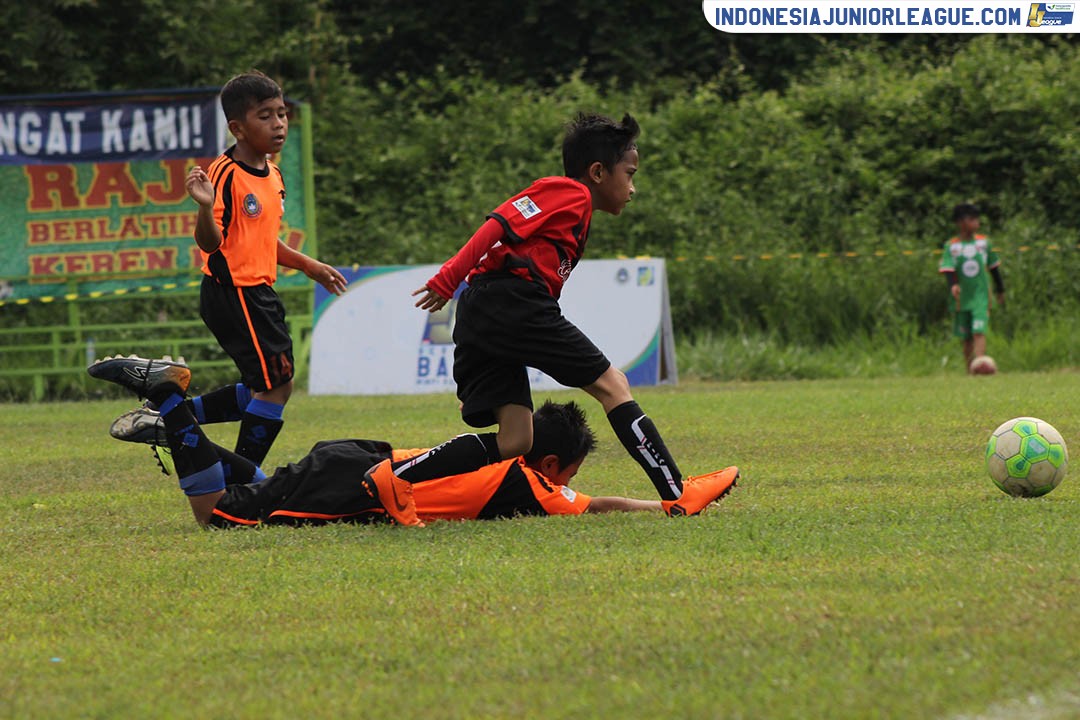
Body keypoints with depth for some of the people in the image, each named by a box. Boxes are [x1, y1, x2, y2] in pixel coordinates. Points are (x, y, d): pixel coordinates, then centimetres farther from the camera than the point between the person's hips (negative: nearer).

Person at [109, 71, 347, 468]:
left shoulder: (272, 175, 12)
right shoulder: (226, 175, -16)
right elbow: (210, 243, -21)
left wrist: (309, 266, 27)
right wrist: (206, 207, -39)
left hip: (256, 292, 10)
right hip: (233, 291, -10)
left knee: (263, 388, 13)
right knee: (276, 384, -8)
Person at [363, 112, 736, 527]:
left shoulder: (568, 205, 32)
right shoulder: (571, 194, 2)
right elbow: (502, 223, -9)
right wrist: (449, 280, -16)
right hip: (513, 302, -9)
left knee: (513, 443, 0)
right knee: (611, 384, -3)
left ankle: (396, 476, -10)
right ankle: (677, 495, -6)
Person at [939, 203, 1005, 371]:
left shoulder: (983, 242, 6)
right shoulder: (952, 246, -1)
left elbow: (993, 267, 16)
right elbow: (947, 268, -12)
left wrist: (1000, 290, 22)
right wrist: (953, 285, -32)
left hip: (981, 296, 0)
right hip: (961, 298, 0)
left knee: (979, 332, -16)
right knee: (966, 338, 7)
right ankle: (970, 371, 17)